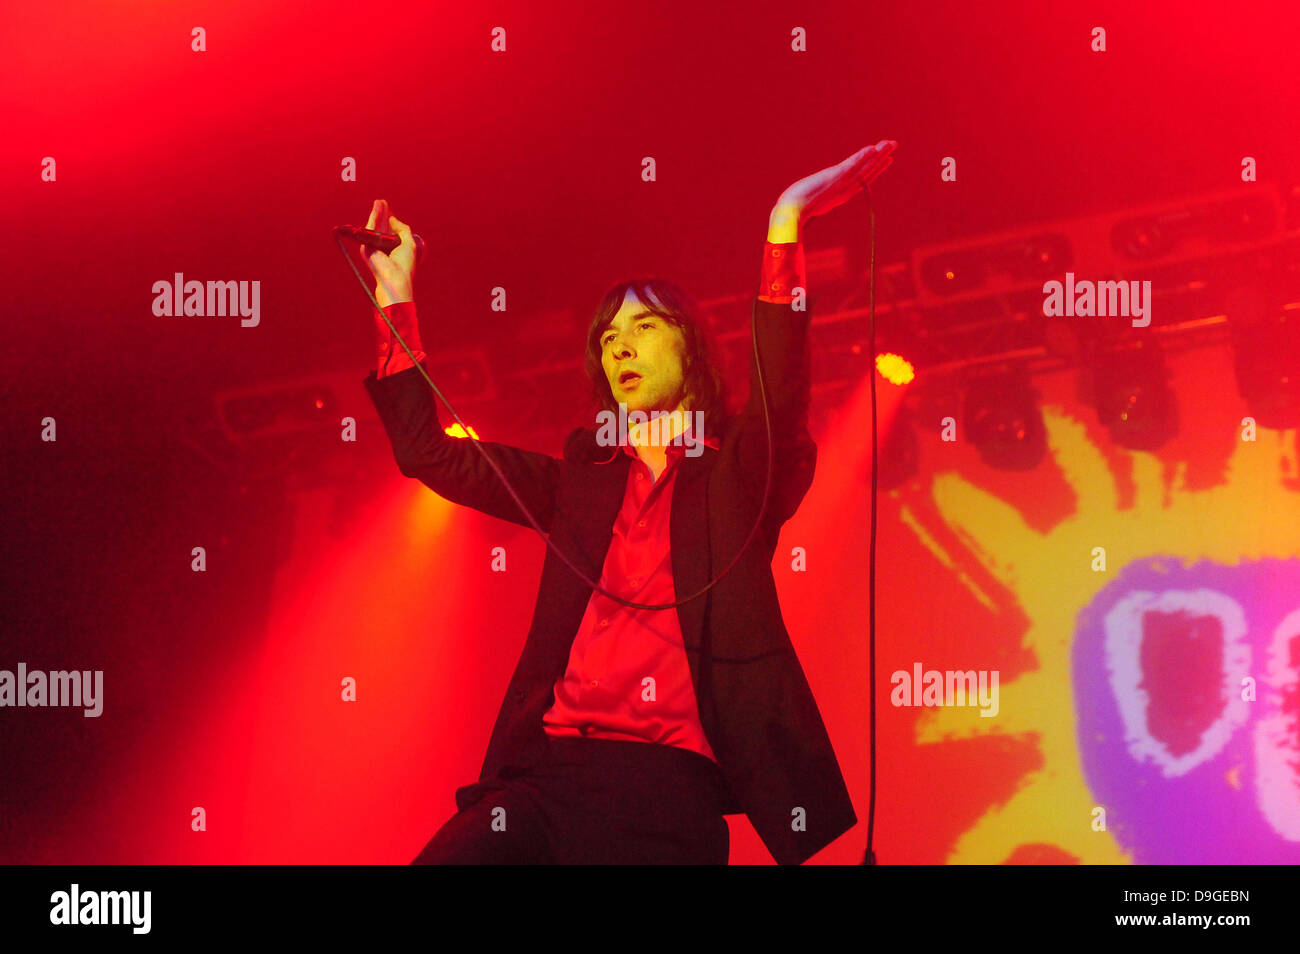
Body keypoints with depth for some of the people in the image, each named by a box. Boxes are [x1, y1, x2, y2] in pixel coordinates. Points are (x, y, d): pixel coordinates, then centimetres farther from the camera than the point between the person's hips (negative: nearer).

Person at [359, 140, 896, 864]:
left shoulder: (740, 475, 10)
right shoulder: (582, 479, 23)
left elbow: (781, 405, -12)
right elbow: (427, 452, 20)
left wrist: (786, 232, -22)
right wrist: (396, 297, 15)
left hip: (666, 785, -3)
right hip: (546, 770, 4)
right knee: (443, 857, -19)